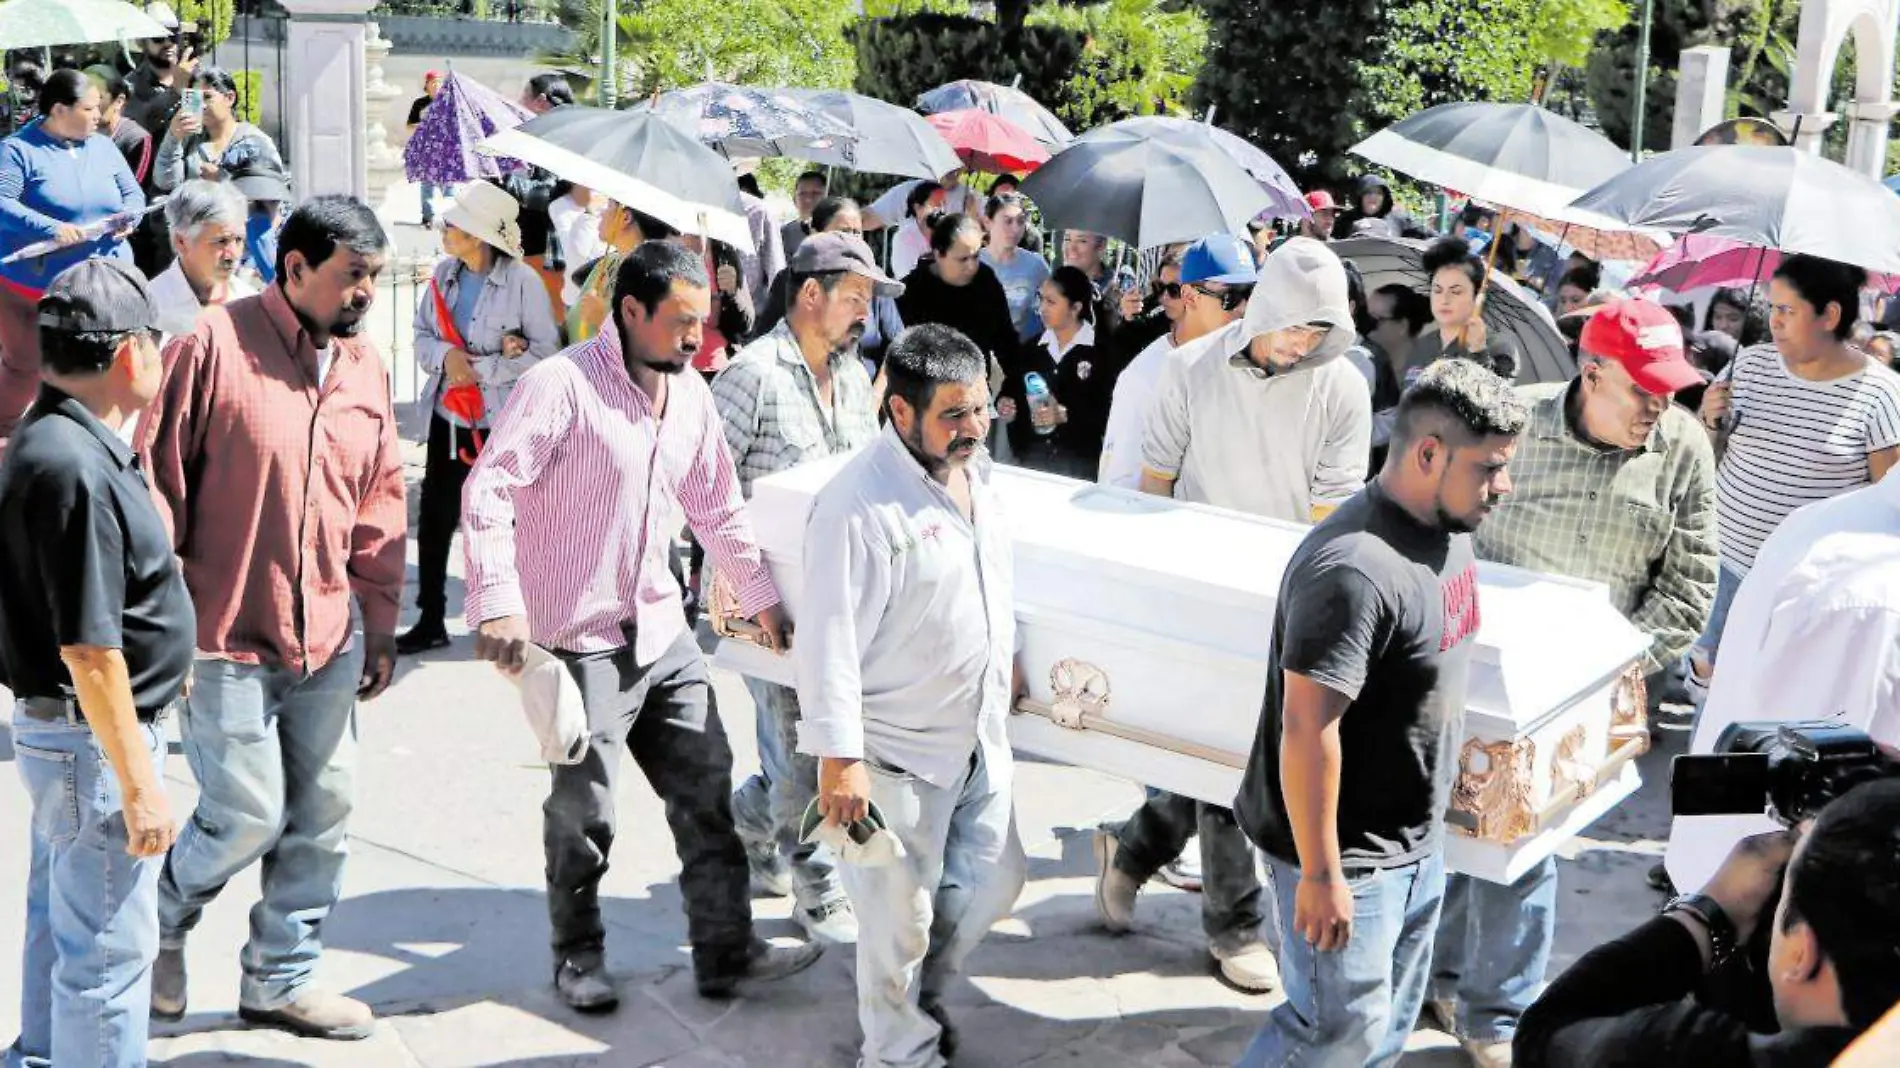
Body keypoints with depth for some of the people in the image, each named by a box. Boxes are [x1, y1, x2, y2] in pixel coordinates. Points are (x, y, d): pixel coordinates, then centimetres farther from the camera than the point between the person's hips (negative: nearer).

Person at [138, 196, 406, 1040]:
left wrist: (380, 627, 14)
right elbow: (157, 487, -10)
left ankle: (279, 982, 27)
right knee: (249, 815, -2)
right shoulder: (215, 344, -11)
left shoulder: (366, 367, 7)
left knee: (322, 816, 10)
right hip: (227, 636, -6)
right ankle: (162, 921, 29)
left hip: (329, 639, 6)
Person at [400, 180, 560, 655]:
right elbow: (422, 336, 10)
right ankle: (430, 621, 20)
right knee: (434, 518, 8)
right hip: (447, 417, 5)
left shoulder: (522, 280, -13)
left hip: (504, 422, -5)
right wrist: (445, 356, -12)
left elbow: (545, 352, -13)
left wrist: (481, 369, -17)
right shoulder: (444, 274, 4)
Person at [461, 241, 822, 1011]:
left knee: (707, 790, 7)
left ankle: (726, 952, 16)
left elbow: (718, 507, 18)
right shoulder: (562, 384, -16)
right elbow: (488, 491, -20)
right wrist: (499, 601, -28)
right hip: (581, 640, -7)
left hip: (663, 634, 7)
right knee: (583, 811, 4)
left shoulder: (691, 395, 7)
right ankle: (578, 955, 24)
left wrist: (760, 594, 18)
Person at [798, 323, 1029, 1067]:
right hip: (900, 754, -8)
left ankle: (921, 996, 43)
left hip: (979, 734, 8)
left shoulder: (975, 470, 2)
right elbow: (829, 639, -24)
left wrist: (1007, 663, 25)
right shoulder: (860, 505, -25)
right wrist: (838, 759, -24)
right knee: (901, 919, 6)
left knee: (994, 880, 20)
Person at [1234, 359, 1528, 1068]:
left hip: (1417, 843, 9)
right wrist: (1321, 875, -22)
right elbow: (1308, 730, -27)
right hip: (1350, 855, -9)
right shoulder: (1354, 571, -29)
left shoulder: (1448, 528, 1)